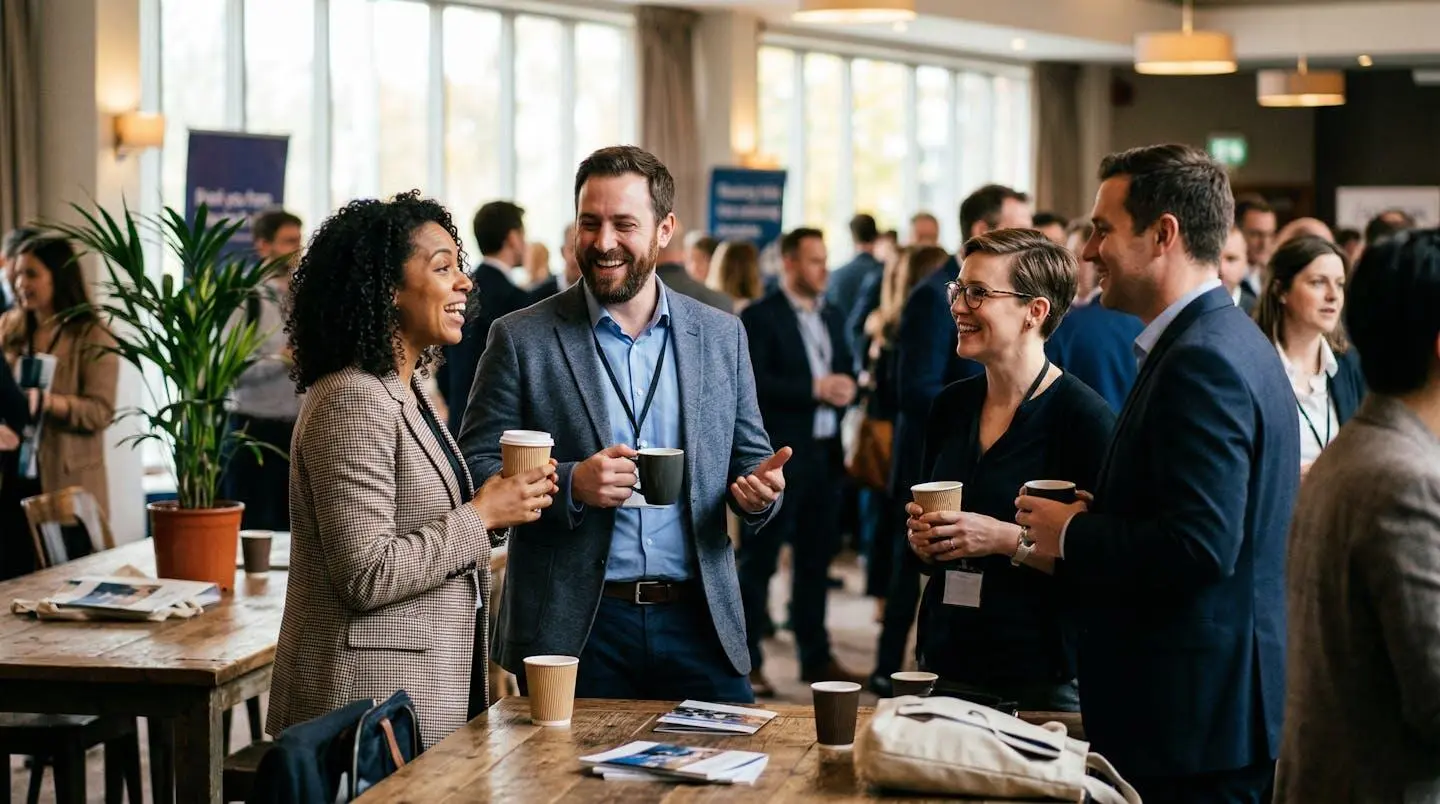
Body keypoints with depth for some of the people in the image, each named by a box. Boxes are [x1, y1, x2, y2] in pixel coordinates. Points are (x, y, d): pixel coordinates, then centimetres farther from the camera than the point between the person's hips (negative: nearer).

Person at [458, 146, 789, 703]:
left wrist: (759, 489, -9)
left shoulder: (721, 335, 9)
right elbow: (475, 470, -2)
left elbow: (749, 457, 15)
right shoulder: (522, 339, 0)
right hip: (572, 630, -2)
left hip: (699, 624, 2)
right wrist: (570, 484, -19)